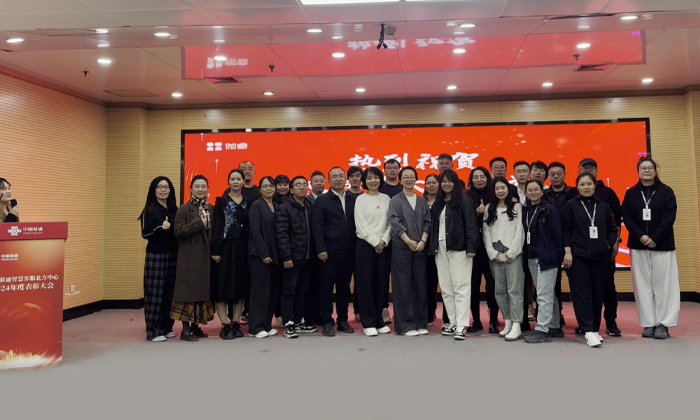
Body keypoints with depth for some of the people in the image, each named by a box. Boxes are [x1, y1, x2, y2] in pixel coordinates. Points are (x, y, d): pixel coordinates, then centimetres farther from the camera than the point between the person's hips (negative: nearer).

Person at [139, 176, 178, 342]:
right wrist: (160, 227, -25)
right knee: (155, 293, -3)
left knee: (170, 293, 6)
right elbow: (144, 233, -11)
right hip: (155, 255, -5)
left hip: (172, 255, 5)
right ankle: (153, 331, 4)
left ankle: (166, 327, 18)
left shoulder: (174, 210, 11)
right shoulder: (149, 210, -3)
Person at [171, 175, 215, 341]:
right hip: (189, 257, -5)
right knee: (189, 291, -3)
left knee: (203, 291, 8)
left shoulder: (211, 209, 11)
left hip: (206, 256, 5)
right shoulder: (184, 209, -3)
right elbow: (178, 230, -14)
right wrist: (199, 223, -18)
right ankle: (186, 329, 3)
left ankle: (196, 326, 19)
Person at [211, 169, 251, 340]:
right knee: (223, 285, -2)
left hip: (242, 248, 4)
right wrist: (215, 250, -14)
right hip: (225, 247, -3)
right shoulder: (221, 202, 0)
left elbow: (250, 228, 8)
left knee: (241, 285, 5)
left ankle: (236, 323, 14)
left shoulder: (248, 203, 10)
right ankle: (225, 325, 5)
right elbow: (216, 227, -6)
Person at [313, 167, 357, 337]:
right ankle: (327, 322, 13)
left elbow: (356, 224, 10)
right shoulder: (322, 200, 1)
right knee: (326, 288, 3)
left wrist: (356, 246, 3)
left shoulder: (353, 200, 10)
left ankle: (343, 320, 21)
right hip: (329, 252, -3)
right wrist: (321, 249, -11)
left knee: (344, 288, 10)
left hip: (348, 252, 3)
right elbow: (317, 227, -4)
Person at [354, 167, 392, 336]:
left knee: (381, 282, 5)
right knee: (365, 282, -2)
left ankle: (379, 321, 15)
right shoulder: (361, 199, 1)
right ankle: (368, 323, 5)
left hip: (383, 245, 3)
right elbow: (361, 224, -5)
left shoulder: (386, 198, 9)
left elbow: (390, 222, 4)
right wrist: (375, 242, -10)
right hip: (365, 244, -3)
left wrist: (384, 241, -8)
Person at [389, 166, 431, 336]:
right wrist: (409, 241, -15)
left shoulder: (422, 201, 13)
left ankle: (420, 323, 14)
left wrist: (422, 241, -9)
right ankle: (405, 325, 4)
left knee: (420, 285, 5)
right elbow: (395, 223, -7)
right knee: (403, 286, -1)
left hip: (420, 248, 3)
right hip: (401, 248, -3)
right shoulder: (395, 200, 3)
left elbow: (427, 222, 6)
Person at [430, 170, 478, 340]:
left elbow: (470, 225, -8)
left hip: (459, 248, -6)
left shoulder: (464, 200, -2)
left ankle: (461, 326, -6)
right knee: (446, 288, 8)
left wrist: (471, 247, -15)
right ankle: (453, 323, 16)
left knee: (461, 287, -6)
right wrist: (433, 246, 9)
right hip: (441, 248, 7)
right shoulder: (438, 203, 17)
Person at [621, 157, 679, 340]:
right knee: (643, 285, 3)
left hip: (662, 245, -1)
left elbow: (669, 217, -6)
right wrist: (641, 236, -14)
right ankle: (649, 324, 9)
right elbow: (626, 217, -1)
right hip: (638, 245, 2)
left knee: (663, 283, -1)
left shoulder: (666, 192, 2)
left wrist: (655, 238, -15)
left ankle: (663, 324, 7)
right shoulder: (631, 193, 6)